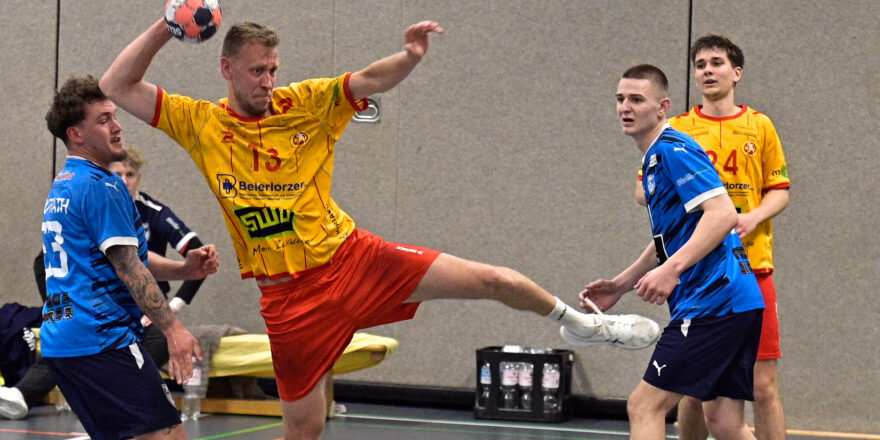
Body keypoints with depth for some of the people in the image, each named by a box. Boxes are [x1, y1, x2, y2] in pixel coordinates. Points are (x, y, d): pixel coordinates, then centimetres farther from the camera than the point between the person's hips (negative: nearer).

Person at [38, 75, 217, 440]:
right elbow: (128, 269, -15)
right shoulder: (101, 187, -10)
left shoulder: (62, 186, 20)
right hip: (101, 338, -10)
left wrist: (185, 269, 11)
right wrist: (173, 330, -16)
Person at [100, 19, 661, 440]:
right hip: (290, 293, -1)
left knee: (492, 280, -2)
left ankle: (574, 320, 28)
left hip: (354, 257, 1)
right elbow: (118, 87, -6)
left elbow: (370, 81, -9)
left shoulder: (305, 105, -2)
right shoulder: (200, 125, -3)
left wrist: (410, 57, -31)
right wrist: (164, 29, -18)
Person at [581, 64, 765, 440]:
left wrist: (671, 269, -29)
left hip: (713, 300, -10)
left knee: (644, 406, -8)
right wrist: (620, 285, 27)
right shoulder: (653, 160, 21)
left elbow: (723, 214, -22)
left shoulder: (673, 149, -10)